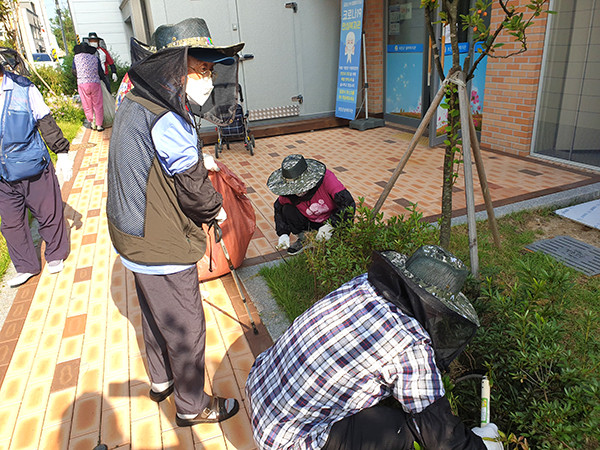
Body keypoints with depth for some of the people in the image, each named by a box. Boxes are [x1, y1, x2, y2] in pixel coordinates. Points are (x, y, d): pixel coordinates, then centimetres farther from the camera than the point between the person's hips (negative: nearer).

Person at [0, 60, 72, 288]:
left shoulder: (22, 88, -5)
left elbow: (46, 121, 1)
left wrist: (62, 152, 0)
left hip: (33, 167, -2)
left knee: (48, 213, 10)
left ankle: (55, 255, 34)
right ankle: (26, 267, 28)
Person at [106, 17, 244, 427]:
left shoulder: (136, 103, 6)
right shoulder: (168, 120, -26)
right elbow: (192, 187, -20)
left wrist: (195, 158, 14)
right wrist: (216, 210, -2)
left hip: (136, 236, 10)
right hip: (163, 248, -10)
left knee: (156, 313, 26)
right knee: (185, 327, 9)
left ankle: (162, 381, 49)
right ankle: (192, 406, 31)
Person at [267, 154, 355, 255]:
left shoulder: (326, 178, -31)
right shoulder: (288, 191, -19)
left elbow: (349, 204, -34)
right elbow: (278, 210, -2)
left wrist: (329, 226, -37)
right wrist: (283, 234, -15)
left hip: (333, 220, -4)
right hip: (309, 221, 4)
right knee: (287, 210, -21)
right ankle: (303, 238, 0)